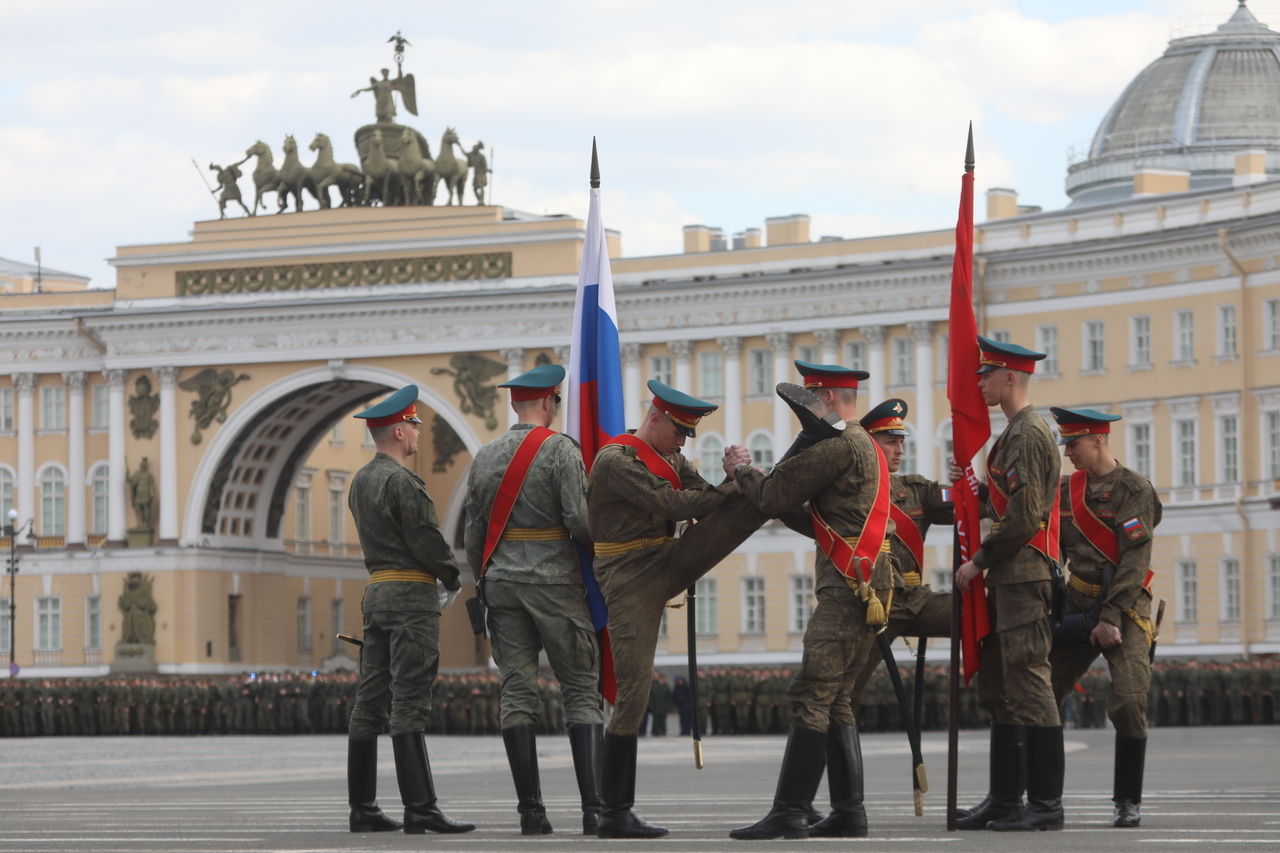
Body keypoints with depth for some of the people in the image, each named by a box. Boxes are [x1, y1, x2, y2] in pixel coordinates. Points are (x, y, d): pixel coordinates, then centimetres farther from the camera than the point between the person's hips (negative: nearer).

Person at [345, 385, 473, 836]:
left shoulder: (360, 481, 15)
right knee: (409, 703, -12)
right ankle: (419, 808, -15)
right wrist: (451, 580, 2)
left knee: (370, 703, 8)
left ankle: (362, 808, 10)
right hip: (412, 595, -9)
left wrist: (436, 579, 15)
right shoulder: (402, 481, -14)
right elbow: (427, 539, -16)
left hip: (377, 592, 9)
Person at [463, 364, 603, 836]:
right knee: (582, 691, 0)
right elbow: (579, 520, -15)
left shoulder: (485, 457, 9)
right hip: (556, 582, -4)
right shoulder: (561, 449, -7)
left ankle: (531, 810, -1)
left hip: (502, 582, 4)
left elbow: (474, 533, 11)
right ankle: (593, 806, -10)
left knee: (517, 691, 4)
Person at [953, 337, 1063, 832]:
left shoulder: (1029, 435, -13)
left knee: (1028, 688, -9)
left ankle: (1046, 804, -8)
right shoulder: (1016, 434, 20)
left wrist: (978, 562, -13)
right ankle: (1004, 801, 16)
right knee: (998, 691, 12)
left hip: (1024, 579, -11)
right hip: (1009, 581, 11)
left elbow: (1023, 518, -20)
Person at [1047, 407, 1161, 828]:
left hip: (1124, 608, -6)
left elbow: (1136, 560, -15)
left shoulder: (1134, 489, -9)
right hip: (1077, 606, 6)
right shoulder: (1067, 489, 10)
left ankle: (1128, 801, -4)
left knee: (1129, 702, -16)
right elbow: (1054, 552, 14)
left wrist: (1111, 618, -20)